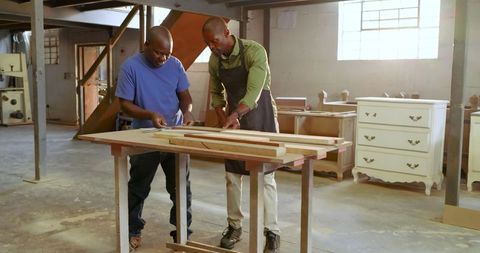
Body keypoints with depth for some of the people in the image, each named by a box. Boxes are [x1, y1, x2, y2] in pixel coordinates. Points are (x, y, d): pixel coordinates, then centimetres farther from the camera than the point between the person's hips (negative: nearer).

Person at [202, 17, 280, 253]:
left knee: (265, 176, -3)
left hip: (261, 117, -5)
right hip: (233, 119, 5)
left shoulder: (255, 51, -20)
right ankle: (234, 226, 21)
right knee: (232, 175, 7)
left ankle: (272, 232, 6)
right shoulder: (214, 60, -1)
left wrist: (235, 114, -44)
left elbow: (253, 92, -29)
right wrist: (223, 118, -7)